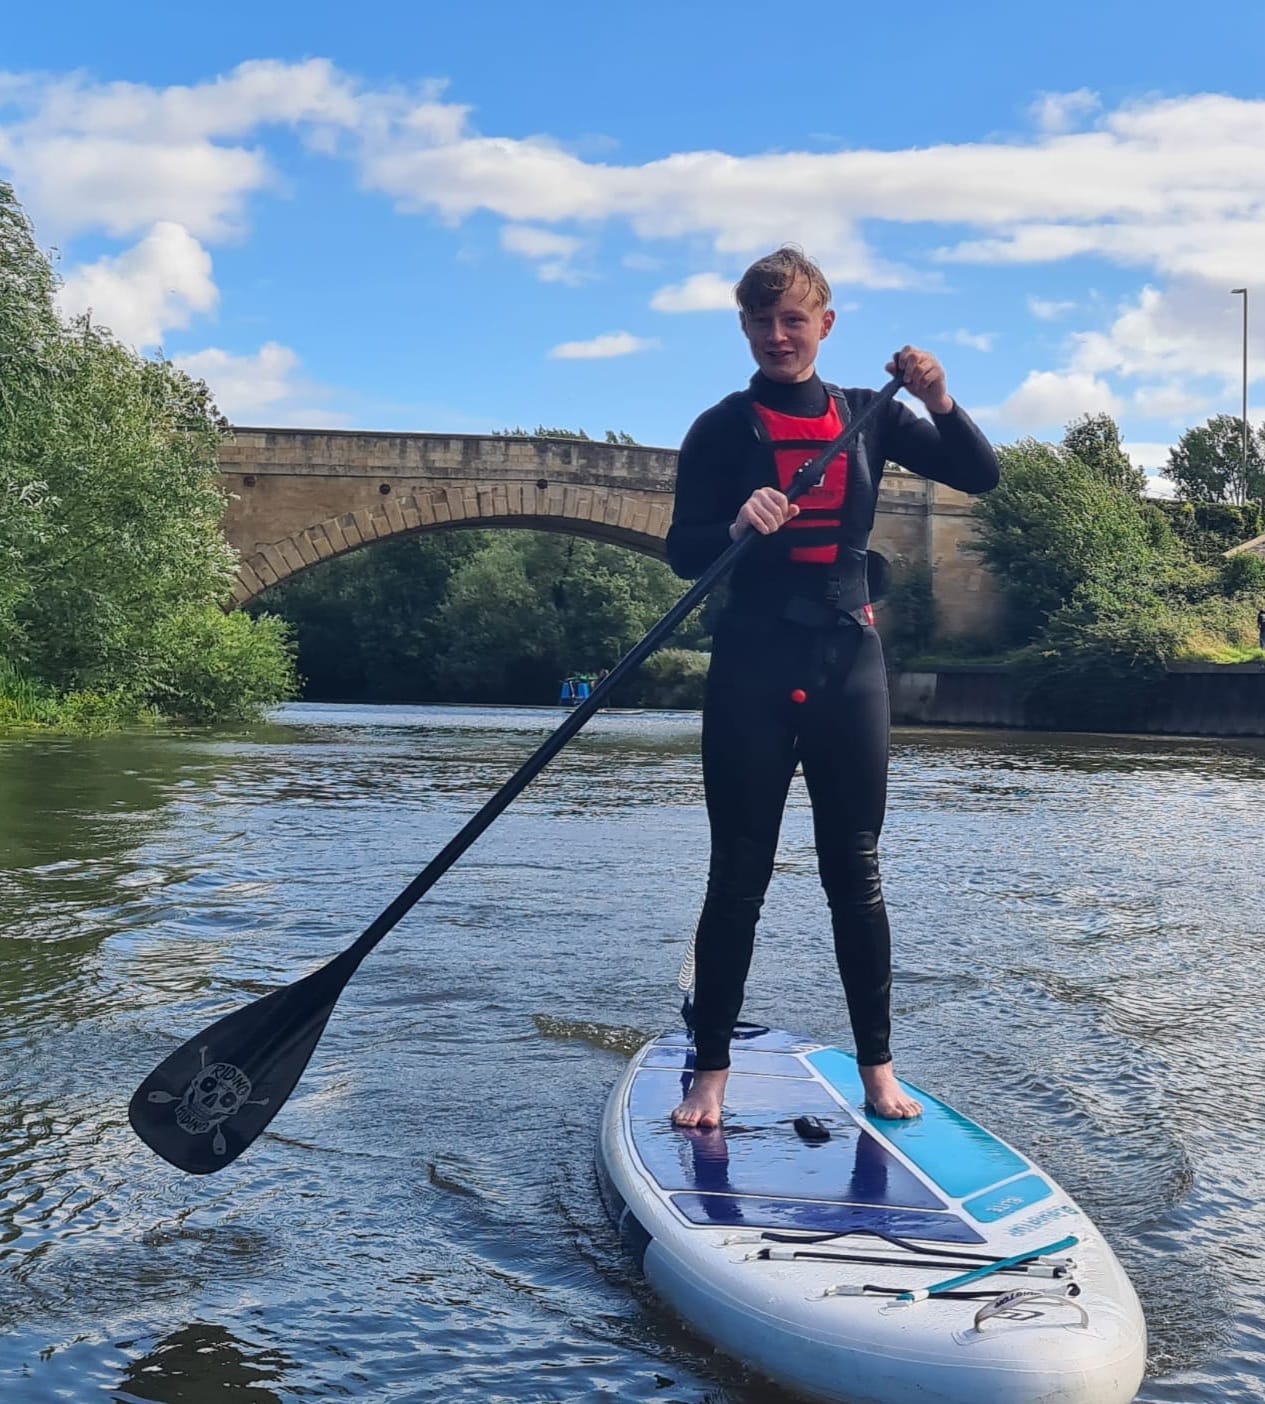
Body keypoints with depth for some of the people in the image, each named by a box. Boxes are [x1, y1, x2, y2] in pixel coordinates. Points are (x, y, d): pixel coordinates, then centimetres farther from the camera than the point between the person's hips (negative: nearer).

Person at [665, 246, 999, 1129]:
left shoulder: (868, 417, 8)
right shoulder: (722, 429, 1)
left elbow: (980, 477, 4)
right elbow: (683, 553, -4)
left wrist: (941, 402, -13)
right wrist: (737, 527, -25)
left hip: (848, 660, 2)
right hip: (753, 666, -2)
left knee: (855, 869, 7)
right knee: (739, 873, 1)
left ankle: (878, 1066, 15)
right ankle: (711, 1071, 11)